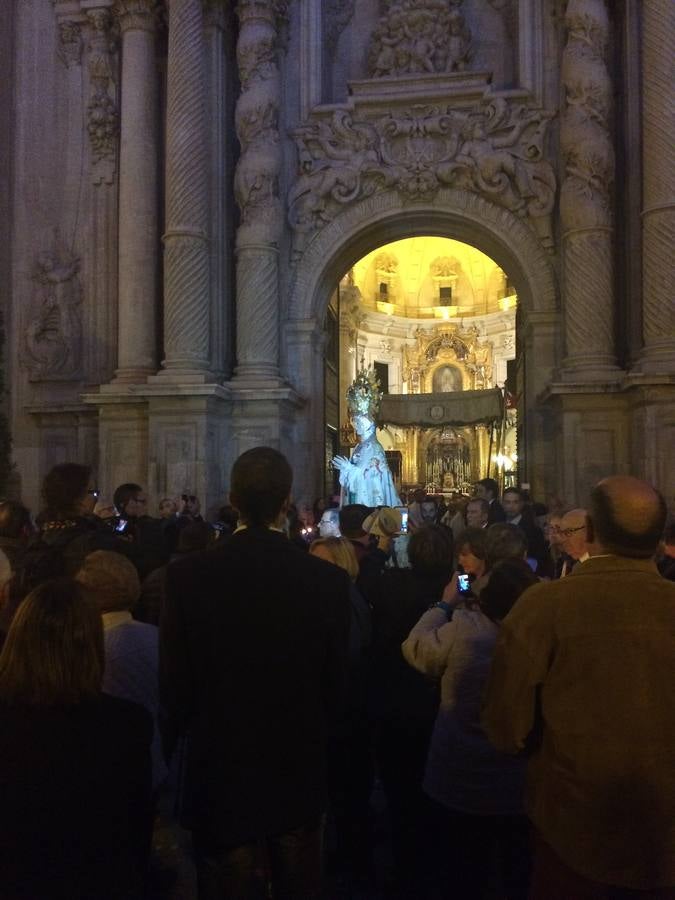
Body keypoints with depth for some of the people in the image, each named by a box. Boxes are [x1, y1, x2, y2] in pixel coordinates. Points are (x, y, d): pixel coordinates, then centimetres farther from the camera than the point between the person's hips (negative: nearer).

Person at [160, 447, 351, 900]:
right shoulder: (329, 579, -16)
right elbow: (336, 683, -7)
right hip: (300, 772, 1)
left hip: (219, 772, 0)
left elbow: (175, 683, -10)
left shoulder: (188, 576, -17)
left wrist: (192, 738, 9)